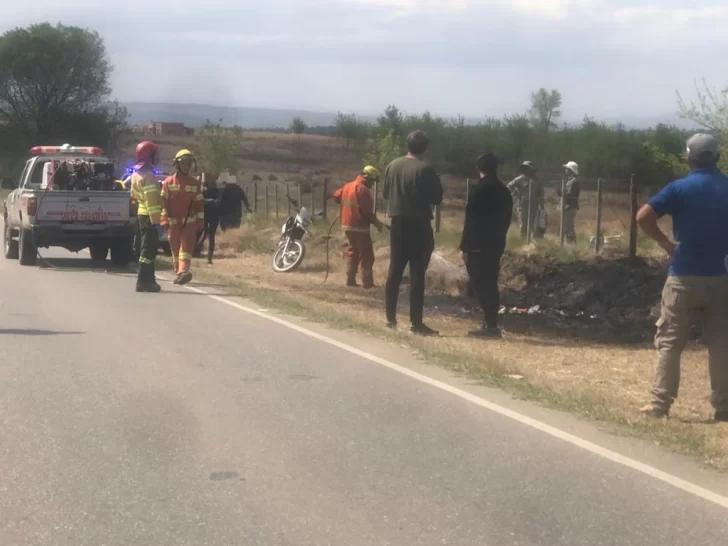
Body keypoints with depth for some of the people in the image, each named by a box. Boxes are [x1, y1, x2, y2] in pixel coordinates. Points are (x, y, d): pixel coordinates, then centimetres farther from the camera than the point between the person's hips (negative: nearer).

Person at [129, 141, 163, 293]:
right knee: (149, 249, -8)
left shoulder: (136, 174, 16)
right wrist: (155, 219, -22)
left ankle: (147, 280, 21)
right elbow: (152, 201, -22)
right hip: (148, 217, -10)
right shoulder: (148, 176, -16)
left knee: (147, 248, 15)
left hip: (141, 215, 10)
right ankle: (143, 281, -8)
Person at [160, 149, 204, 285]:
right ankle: (179, 273, 20)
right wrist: (164, 220, -11)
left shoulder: (195, 183, 5)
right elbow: (163, 202, -3)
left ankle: (184, 271, -28)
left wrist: (200, 222, 4)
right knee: (175, 247, 7)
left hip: (189, 221, 0)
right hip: (173, 222, 0)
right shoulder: (168, 182, 0)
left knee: (187, 245, -15)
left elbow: (199, 203, 8)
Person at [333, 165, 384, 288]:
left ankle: (350, 280, 18)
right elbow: (367, 211, -20)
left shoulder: (348, 186, 10)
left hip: (347, 225, 9)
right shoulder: (363, 189, -18)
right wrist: (376, 222, -7)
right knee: (366, 255, -5)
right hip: (360, 227, -9)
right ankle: (367, 283, -7)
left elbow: (336, 196, 23)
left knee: (352, 252, 18)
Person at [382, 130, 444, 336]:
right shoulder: (425, 169, -13)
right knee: (417, 274, -4)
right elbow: (437, 199, -9)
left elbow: (385, 193, 14)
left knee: (395, 270, 12)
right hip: (418, 225, -5)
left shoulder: (392, 166, 4)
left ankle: (391, 318, 14)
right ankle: (416, 323, -4)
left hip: (398, 222, 5)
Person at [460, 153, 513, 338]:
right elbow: (507, 218, 14)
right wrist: (498, 237, 19)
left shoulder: (480, 189, -11)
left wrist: (465, 246, -11)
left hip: (479, 245, -8)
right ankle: (491, 324, 13)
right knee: (490, 283, 12)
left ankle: (491, 325, -11)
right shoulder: (503, 190, 11)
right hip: (496, 243, 8)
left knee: (481, 284, -6)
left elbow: (471, 220, -14)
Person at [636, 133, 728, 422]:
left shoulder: (680, 188, -7)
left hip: (685, 277, -3)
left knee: (669, 342, 4)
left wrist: (666, 243, -4)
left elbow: (643, 216, -15)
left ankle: (660, 404, 2)